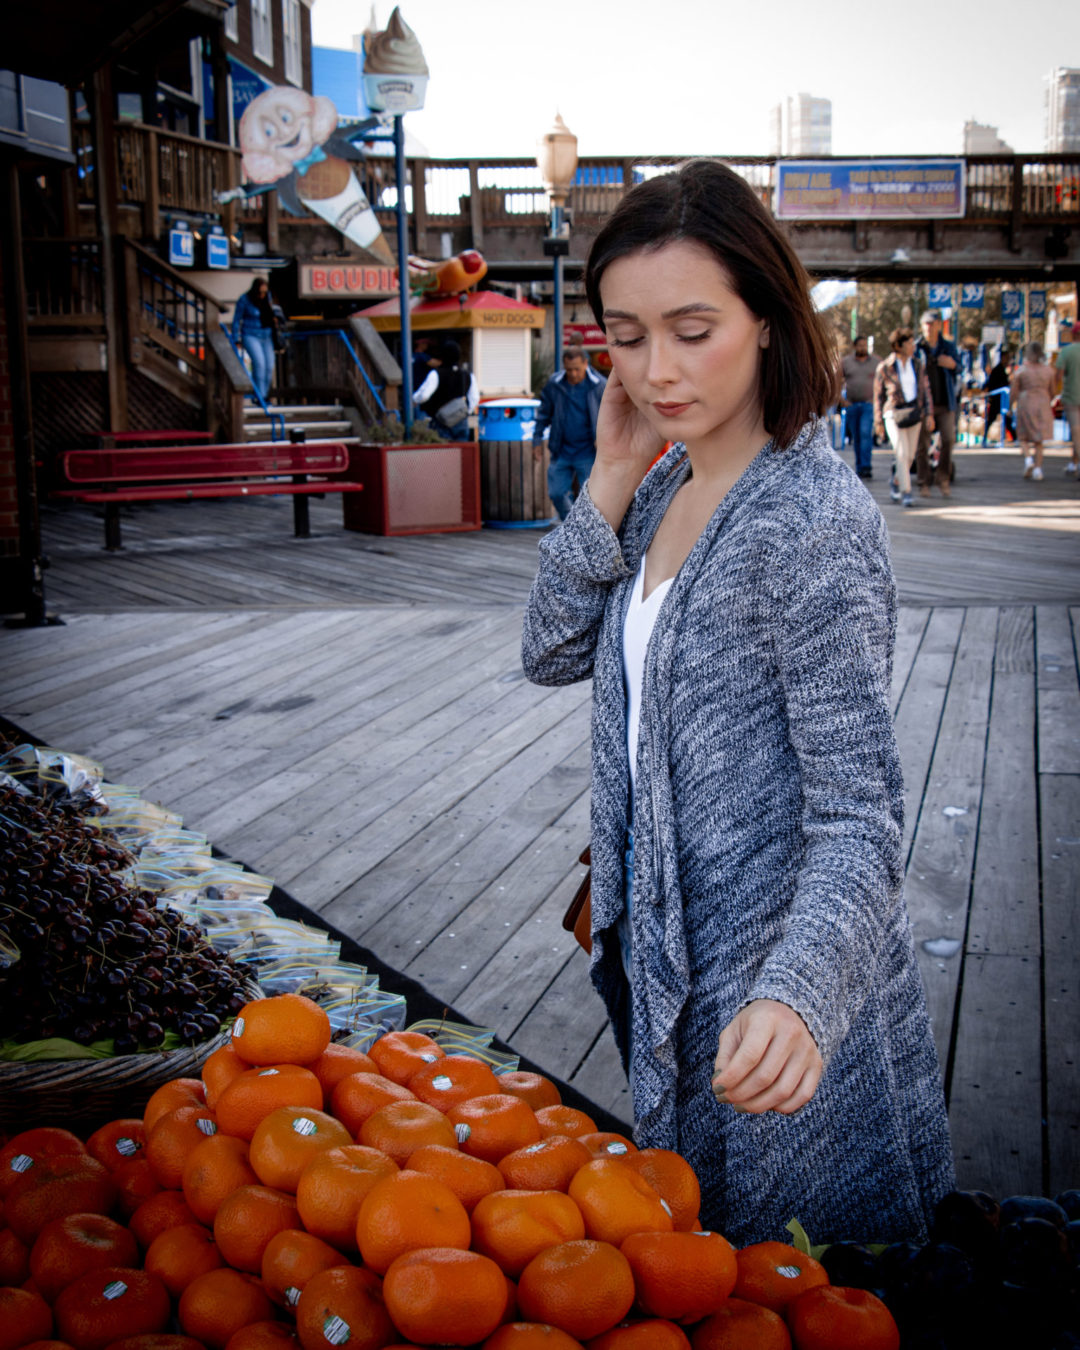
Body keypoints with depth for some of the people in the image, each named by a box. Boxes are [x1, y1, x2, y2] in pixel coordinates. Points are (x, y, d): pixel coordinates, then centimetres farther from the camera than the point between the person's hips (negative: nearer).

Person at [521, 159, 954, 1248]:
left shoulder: (814, 520, -24)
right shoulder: (669, 485, 2)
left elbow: (858, 809, -25)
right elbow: (552, 654, 2)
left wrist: (793, 993, -41)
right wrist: (612, 481, -9)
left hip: (776, 979, -8)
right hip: (665, 942, 8)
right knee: (688, 1235, 27)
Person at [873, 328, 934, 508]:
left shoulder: (918, 365, 5)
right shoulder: (884, 368, -6)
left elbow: (925, 390, 10)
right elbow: (878, 395, 1)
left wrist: (929, 414, 2)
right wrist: (878, 421, 1)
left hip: (914, 412, 4)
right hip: (894, 413, -4)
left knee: (910, 454, 8)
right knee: (902, 454, -12)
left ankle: (896, 482, 31)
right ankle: (905, 492, -6)